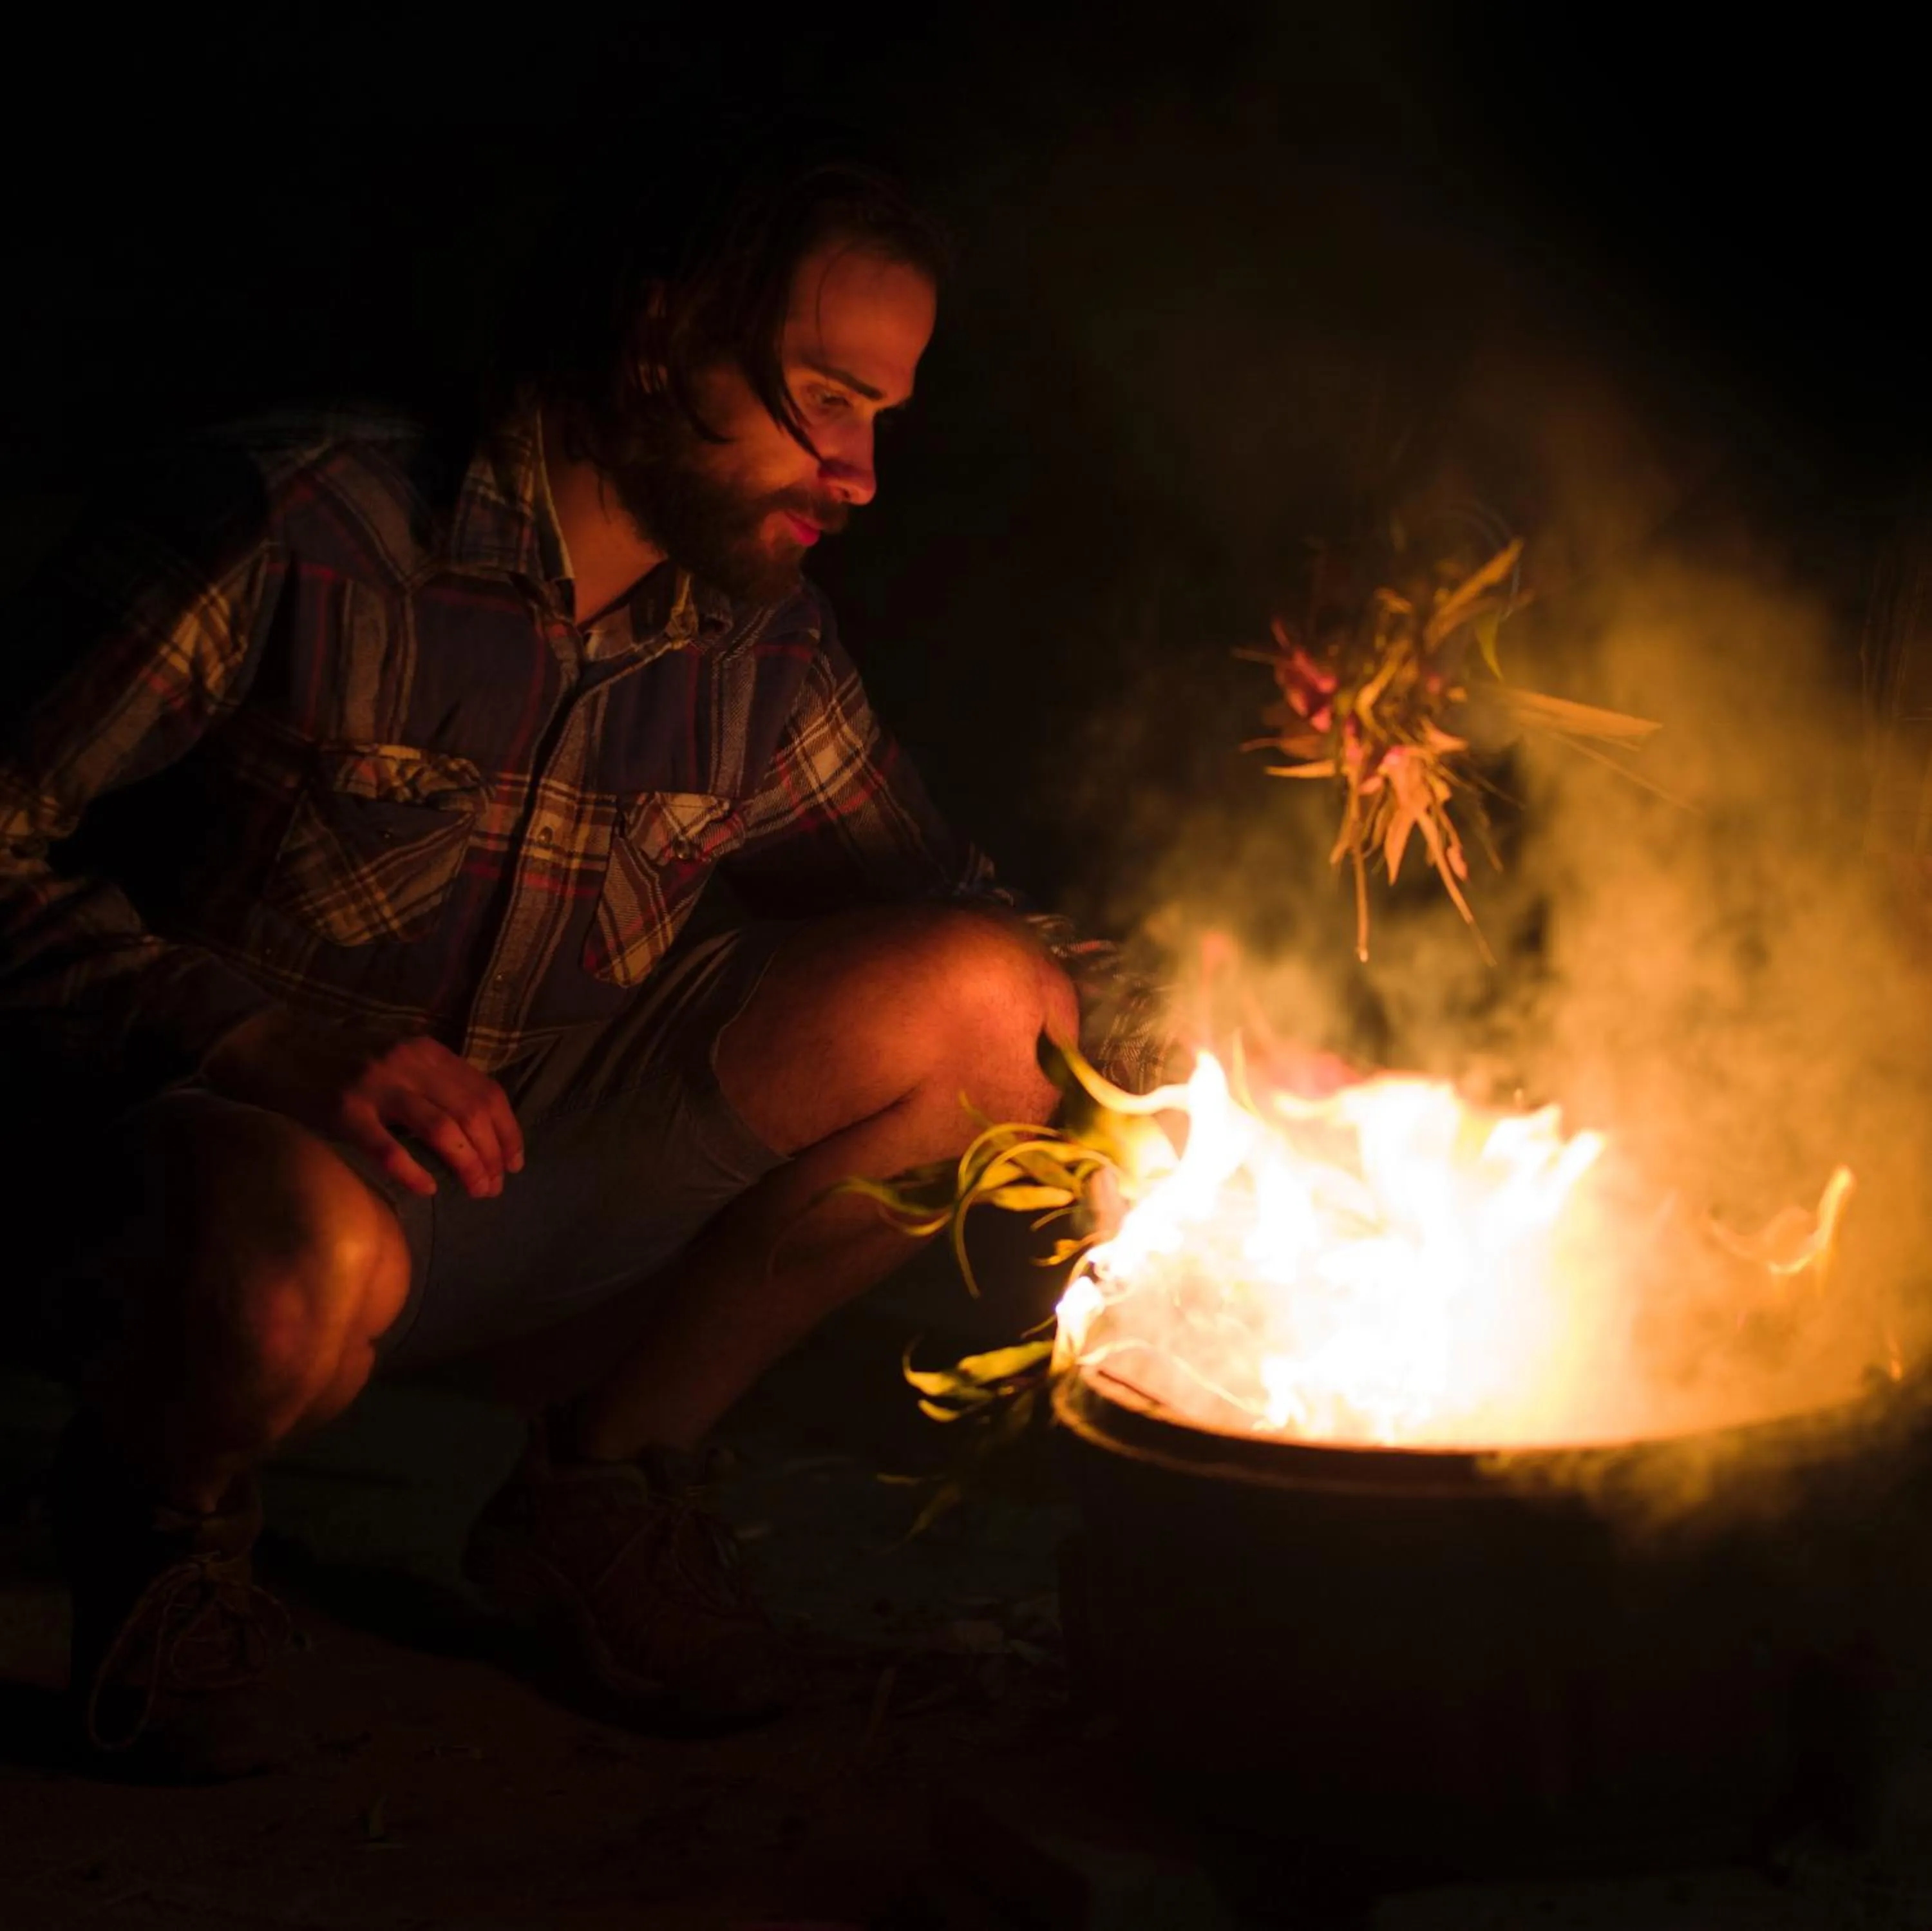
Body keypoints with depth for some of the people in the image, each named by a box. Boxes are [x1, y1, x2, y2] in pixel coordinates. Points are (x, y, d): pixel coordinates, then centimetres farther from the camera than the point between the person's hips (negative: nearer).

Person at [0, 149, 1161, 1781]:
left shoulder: (767, 650, 0)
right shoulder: (288, 529, -17)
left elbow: (944, 907, 11)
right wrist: (273, 1035, -29)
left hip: (539, 1183, 5)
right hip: (235, 1129, -5)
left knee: (990, 1003, -12)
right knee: (308, 1271, -43)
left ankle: (603, 1483, 3)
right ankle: (158, 1505, -1)